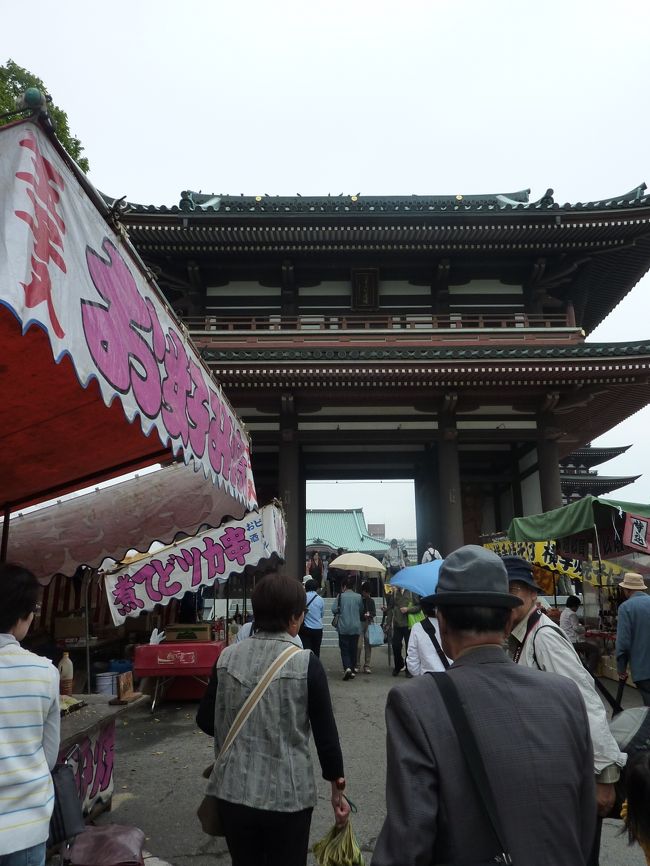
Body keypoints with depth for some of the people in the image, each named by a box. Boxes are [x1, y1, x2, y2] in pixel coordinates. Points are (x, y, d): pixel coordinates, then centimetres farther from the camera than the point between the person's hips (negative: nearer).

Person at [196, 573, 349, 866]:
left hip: (232, 792, 4)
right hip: (287, 796, -3)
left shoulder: (228, 657, -5)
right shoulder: (305, 663, -15)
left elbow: (205, 720, 5)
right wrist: (337, 789, 4)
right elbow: (325, 732, -9)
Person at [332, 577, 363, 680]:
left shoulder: (341, 596, -9)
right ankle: (353, 670, 17)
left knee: (344, 649, 4)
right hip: (356, 627, 2)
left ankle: (347, 668, -15)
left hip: (343, 627, -2)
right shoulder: (358, 596, -2)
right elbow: (361, 611, 9)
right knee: (353, 649, 13)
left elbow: (334, 609, -10)